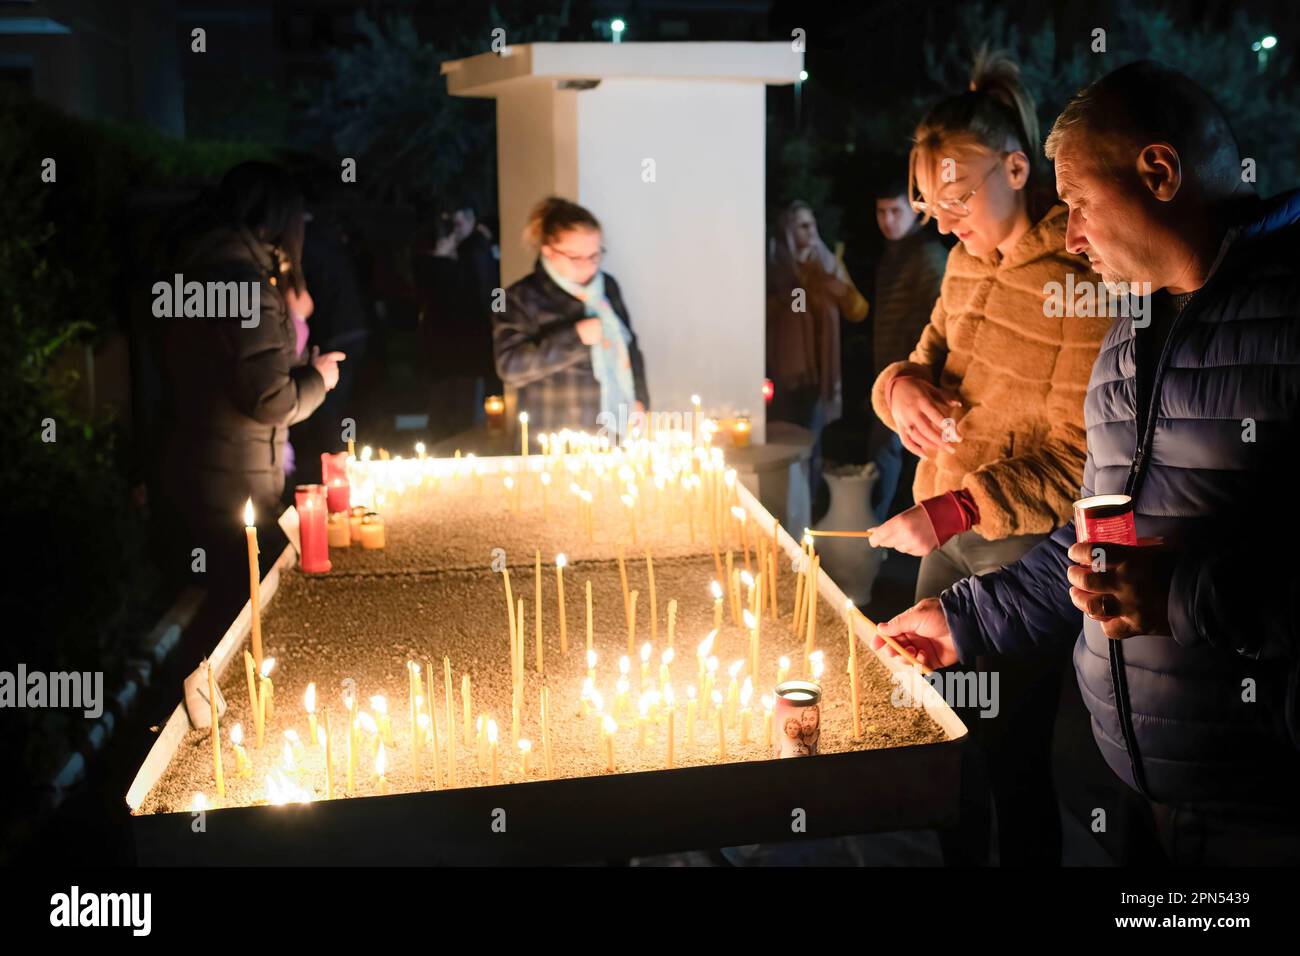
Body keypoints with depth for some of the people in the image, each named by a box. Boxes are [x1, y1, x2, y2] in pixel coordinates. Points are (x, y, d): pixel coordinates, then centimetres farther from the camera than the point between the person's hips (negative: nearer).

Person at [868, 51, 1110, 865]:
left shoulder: (1081, 279, -19)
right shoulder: (969, 263, 7)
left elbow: (1077, 462, -20)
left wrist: (951, 511, -26)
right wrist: (903, 384, -7)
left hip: (1026, 550, -8)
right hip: (947, 531, 8)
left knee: (1013, 757, 6)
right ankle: (958, 856, 39)